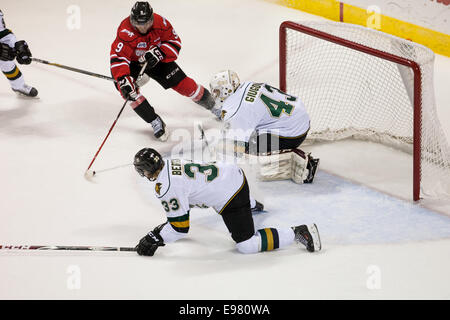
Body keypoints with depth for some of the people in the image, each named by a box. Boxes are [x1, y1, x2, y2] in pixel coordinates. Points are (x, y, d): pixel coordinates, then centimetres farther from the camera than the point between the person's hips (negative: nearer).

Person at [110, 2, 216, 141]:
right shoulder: (126, 32, -34)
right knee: (128, 90, -27)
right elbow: (118, 58, -38)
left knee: (180, 82, -3)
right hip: (133, 62, -2)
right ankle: (156, 122, -17)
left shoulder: (160, 22, -24)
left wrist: (158, 53, -31)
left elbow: (174, 42, -13)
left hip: (157, 60, 2)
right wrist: (123, 80, -51)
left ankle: (206, 98, 26)